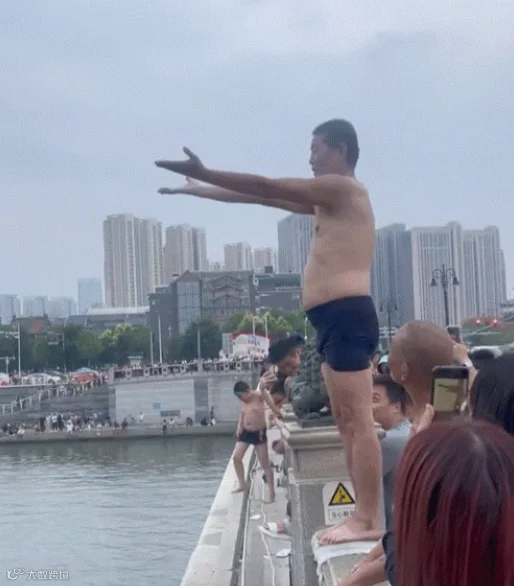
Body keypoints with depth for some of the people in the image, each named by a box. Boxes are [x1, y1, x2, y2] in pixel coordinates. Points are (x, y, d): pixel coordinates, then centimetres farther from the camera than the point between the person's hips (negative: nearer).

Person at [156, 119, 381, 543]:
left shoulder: (342, 188, -3)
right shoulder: (332, 198, 26)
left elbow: (266, 188, -7)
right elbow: (265, 198, 29)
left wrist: (204, 173, -2)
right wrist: (201, 191, 31)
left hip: (347, 317, -11)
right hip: (337, 321, 11)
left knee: (358, 421, -12)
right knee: (347, 422, 9)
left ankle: (368, 521, -13)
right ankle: (364, 515, 12)